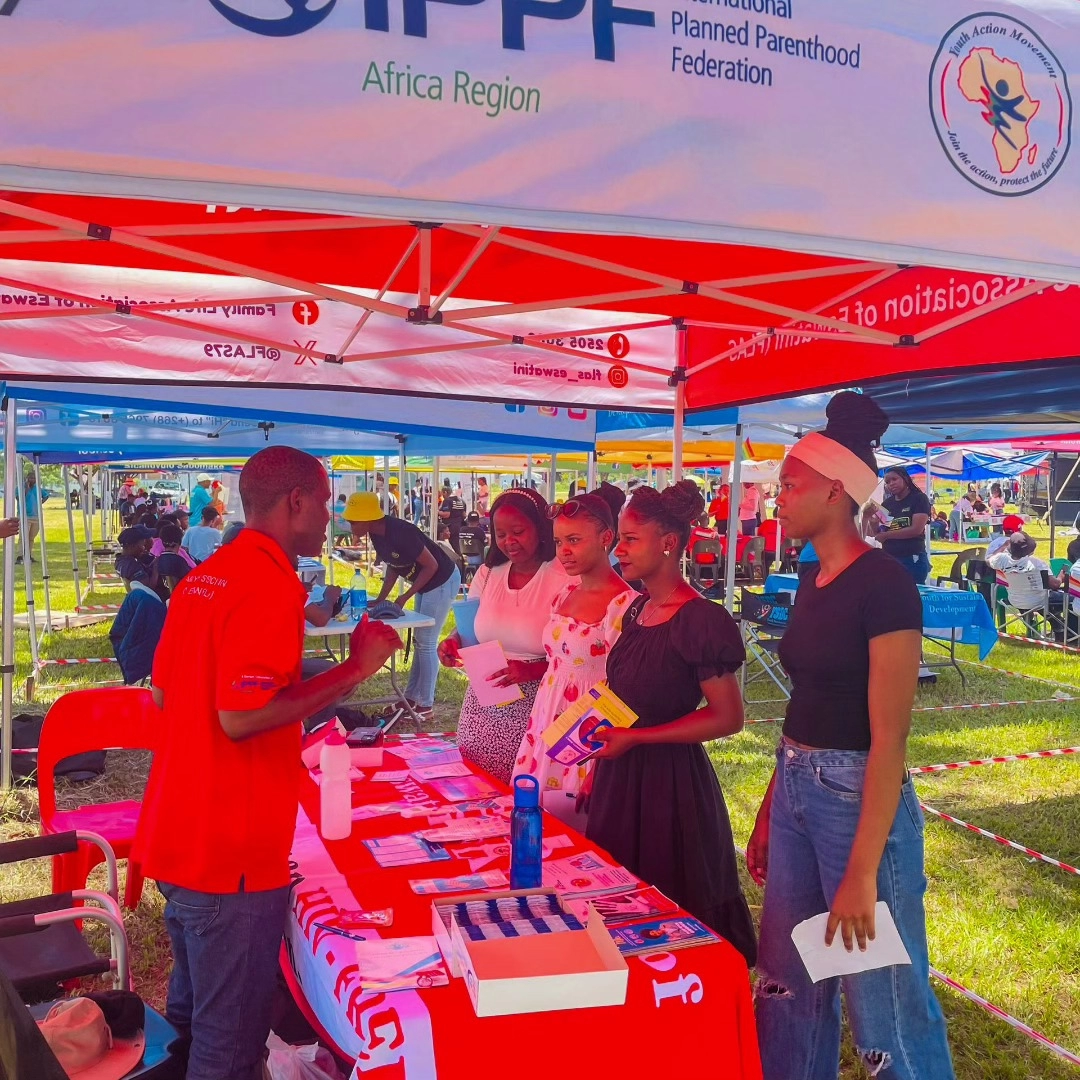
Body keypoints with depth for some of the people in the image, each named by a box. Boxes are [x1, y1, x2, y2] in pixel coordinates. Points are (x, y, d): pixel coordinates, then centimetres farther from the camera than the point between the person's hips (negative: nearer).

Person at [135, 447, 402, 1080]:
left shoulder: (202, 579, 10)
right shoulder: (272, 585, -19)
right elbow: (241, 716, -25)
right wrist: (354, 669, -19)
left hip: (175, 836, 9)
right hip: (231, 854, -9)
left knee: (190, 1014, 25)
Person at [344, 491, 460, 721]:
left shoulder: (399, 532, -30)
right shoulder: (377, 535, -4)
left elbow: (431, 565, -25)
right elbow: (393, 567, 9)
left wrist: (404, 597, -21)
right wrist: (380, 600, 0)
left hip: (443, 581, -9)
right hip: (426, 582, 9)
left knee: (426, 643, -5)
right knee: (419, 641, 16)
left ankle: (425, 706, 4)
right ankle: (411, 698, 26)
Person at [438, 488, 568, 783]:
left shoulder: (565, 579, -10)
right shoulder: (488, 574, 7)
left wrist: (531, 670, -24)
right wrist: (453, 643, -2)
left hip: (534, 712, -5)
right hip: (484, 707, 5)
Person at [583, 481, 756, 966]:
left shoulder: (701, 620, -16)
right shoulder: (637, 612, 9)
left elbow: (728, 717, -17)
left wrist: (636, 737, -19)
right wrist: (598, 770, 12)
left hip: (671, 779, -8)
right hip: (621, 775, 8)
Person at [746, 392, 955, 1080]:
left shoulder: (883, 585, -16)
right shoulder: (814, 583, 9)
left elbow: (889, 737, -19)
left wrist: (862, 873, -21)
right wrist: (769, 814, 17)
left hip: (859, 797, -8)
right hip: (797, 791, 8)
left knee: (882, 999, 4)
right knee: (789, 982, 16)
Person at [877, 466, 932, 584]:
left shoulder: (919, 499, -2)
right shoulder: (886, 503, 13)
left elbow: (917, 529, -14)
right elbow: (875, 532, 12)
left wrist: (886, 535, -9)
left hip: (913, 559, -5)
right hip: (889, 560, 5)